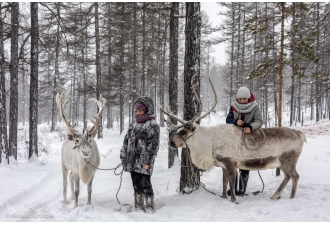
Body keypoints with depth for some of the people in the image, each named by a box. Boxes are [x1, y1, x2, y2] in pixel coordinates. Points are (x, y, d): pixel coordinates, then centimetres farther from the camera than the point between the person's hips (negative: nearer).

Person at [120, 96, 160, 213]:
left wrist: (147, 161, -17)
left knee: (145, 184, -5)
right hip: (132, 160, 7)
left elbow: (153, 145, -12)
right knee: (136, 185, 12)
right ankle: (138, 207, 20)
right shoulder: (134, 124, 16)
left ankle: (149, 208, 4)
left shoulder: (152, 124, -7)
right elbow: (126, 140, 20)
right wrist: (123, 155, 13)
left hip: (143, 161, -7)